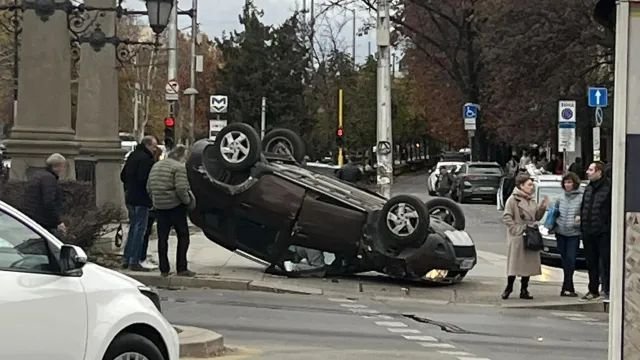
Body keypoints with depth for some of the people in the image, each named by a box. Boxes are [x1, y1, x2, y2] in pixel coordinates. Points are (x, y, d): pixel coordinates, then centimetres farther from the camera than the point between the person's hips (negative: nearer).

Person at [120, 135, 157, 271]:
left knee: (133, 227, 18)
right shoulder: (146, 159, -16)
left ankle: (126, 259, 21)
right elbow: (144, 179, -24)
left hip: (130, 198, 9)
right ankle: (134, 262, -5)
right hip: (141, 199, -9)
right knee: (139, 229, -5)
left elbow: (123, 176, 18)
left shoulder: (132, 156, 14)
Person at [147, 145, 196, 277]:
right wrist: (187, 201, -6)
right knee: (183, 237, 3)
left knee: (162, 238, 10)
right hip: (175, 206, -6)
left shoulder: (156, 166, 14)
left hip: (159, 207, 6)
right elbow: (181, 189, -21)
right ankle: (181, 268, 0)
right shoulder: (179, 167, -11)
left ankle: (164, 269, 10)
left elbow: (149, 188, 15)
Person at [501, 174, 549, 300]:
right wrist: (517, 229, -18)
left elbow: (536, 217, 17)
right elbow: (506, 217, -12)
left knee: (529, 264, 6)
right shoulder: (513, 199, -7)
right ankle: (509, 288, 10)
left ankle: (524, 290, 13)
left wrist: (542, 207, 2)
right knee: (514, 263, -3)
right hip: (517, 238, -7)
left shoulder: (532, 200, 15)